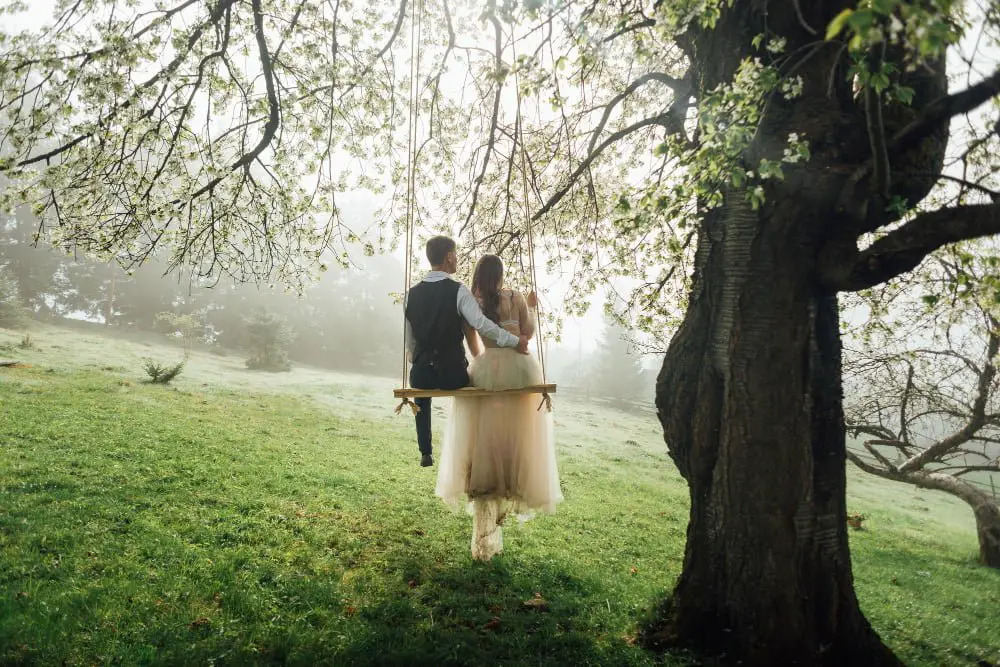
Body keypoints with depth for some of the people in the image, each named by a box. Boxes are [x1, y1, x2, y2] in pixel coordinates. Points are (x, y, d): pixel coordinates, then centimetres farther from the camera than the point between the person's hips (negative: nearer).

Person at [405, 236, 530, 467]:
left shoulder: (412, 293, 3)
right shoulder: (458, 290, -10)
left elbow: (409, 340, 12)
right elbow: (481, 324, -24)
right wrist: (515, 341, -16)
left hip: (421, 372, 4)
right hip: (453, 373, -3)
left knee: (421, 390, 39)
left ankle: (425, 453, 36)